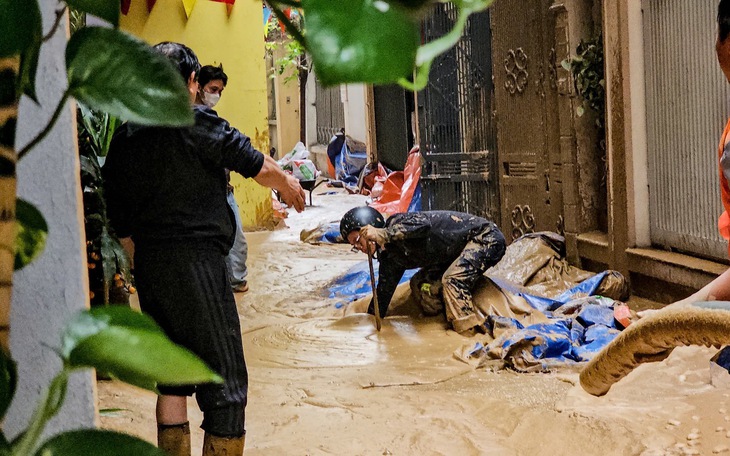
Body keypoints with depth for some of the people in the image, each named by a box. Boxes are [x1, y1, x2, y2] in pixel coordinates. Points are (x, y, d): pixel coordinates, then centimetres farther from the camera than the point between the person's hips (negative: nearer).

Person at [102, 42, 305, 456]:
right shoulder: (197, 122, -11)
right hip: (196, 262, -7)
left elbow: (120, 219, 12)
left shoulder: (124, 137, 8)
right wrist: (289, 185, 19)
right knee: (225, 381, 0)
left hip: (147, 266, 7)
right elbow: (256, 165, -1)